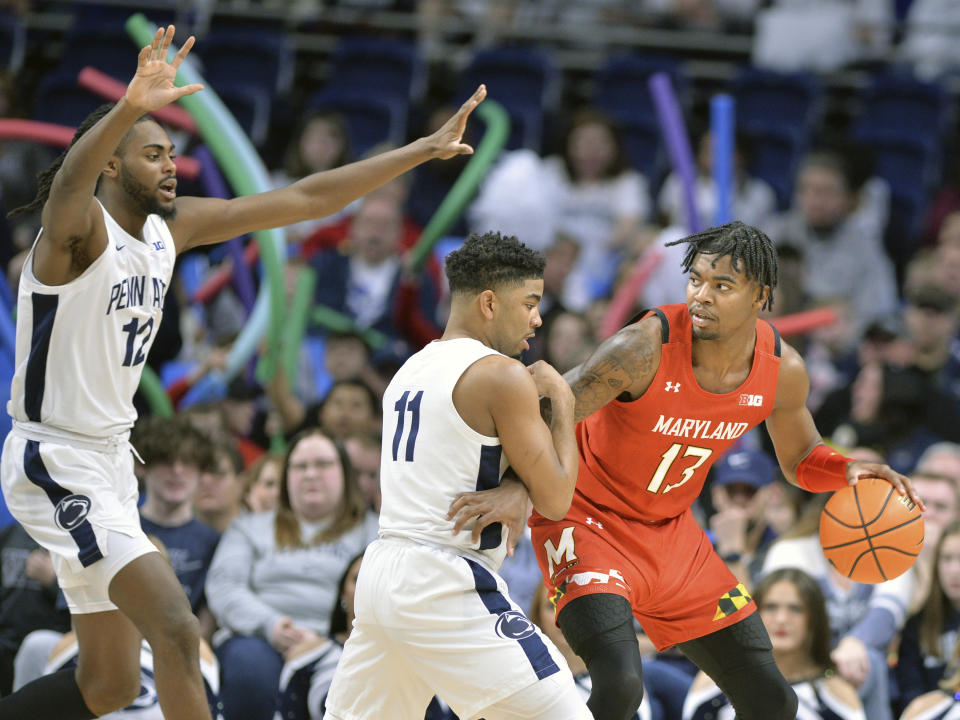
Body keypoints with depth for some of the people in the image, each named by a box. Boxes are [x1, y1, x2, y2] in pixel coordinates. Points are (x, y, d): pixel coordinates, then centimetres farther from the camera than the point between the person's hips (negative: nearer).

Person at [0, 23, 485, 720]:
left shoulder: (173, 228, 6)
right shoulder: (79, 230, -16)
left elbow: (303, 200, 9)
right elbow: (70, 179, -42)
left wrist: (423, 151, 6)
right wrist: (129, 109, -62)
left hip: (109, 460, 9)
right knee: (176, 630, -21)